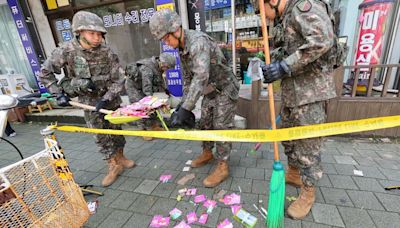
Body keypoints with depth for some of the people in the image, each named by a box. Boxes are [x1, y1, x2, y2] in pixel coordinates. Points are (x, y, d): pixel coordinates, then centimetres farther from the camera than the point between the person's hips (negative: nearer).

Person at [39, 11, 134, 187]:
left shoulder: (107, 53, -15)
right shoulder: (66, 50, -14)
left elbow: (119, 79, -13)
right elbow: (45, 72, -2)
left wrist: (106, 99, -20)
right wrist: (59, 93, -9)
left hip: (109, 97, 1)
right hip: (88, 99, 0)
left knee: (115, 128, 9)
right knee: (101, 134, 2)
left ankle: (120, 157, 30)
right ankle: (114, 165, 16)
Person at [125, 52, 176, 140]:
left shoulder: (158, 66, -9)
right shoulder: (147, 69, -36)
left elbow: (160, 78, 9)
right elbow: (147, 89, -37)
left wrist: (165, 89, 11)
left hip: (142, 84, 8)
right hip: (133, 86, -8)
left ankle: (154, 126, 19)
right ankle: (144, 130, 1)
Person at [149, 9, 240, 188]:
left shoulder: (198, 41, -28)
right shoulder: (181, 48, 1)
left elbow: (201, 77, -40)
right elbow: (187, 77, 8)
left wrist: (186, 108, -42)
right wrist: (183, 102, 3)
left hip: (225, 89, -8)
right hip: (210, 91, 8)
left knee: (221, 126, -5)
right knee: (205, 123, 14)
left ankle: (222, 166, 8)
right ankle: (207, 153, 34)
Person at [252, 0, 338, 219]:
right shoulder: (286, 19, 19)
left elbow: (322, 39, -25)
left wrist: (284, 66, -23)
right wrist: (273, 65, 4)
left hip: (311, 91, -10)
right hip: (292, 91, 10)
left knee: (308, 144, 1)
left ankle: (308, 193, 20)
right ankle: (293, 173, 40)